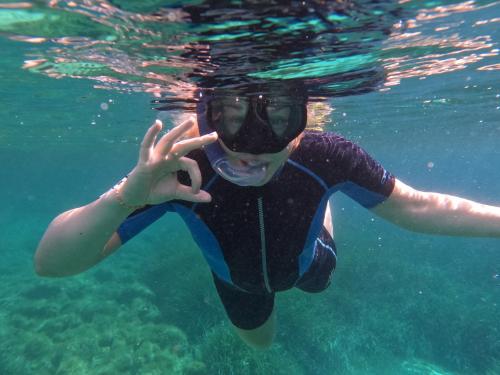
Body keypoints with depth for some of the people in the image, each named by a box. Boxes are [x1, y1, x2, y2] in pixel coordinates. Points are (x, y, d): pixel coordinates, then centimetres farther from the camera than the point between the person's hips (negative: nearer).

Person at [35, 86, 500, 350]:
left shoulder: (324, 157, -40)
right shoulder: (179, 170, -43)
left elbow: (414, 207, -23)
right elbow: (50, 262, -43)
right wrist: (125, 196, -63)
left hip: (302, 262, 1)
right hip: (236, 277, 0)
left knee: (317, 279, 39)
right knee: (259, 339, 33)